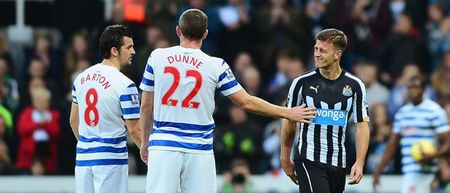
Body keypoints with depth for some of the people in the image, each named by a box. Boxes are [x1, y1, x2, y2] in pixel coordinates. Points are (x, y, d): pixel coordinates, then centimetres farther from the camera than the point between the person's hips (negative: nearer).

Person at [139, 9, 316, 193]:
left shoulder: (157, 57, 1)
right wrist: (288, 113, 13)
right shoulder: (215, 66, -2)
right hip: (199, 149, 0)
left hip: (162, 146, 0)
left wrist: (144, 141, 21)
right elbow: (246, 102, 2)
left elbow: (146, 106, 8)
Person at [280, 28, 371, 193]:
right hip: (309, 160, -3)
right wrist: (285, 159, 8)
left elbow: (362, 125, 3)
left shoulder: (355, 85, 2)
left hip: (338, 164, 3)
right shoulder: (302, 83, -2)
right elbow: (289, 122, 7)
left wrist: (359, 163, -7)